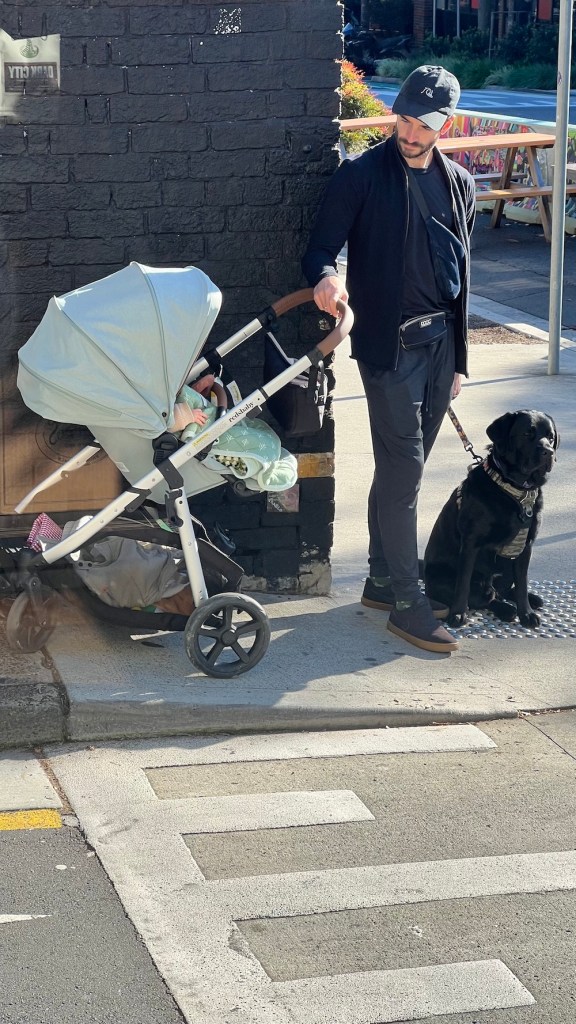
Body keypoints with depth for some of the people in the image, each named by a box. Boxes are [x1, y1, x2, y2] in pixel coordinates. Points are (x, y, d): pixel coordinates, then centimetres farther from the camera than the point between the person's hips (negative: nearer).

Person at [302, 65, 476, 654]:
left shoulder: (458, 184, 11)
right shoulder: (363, 175, -5)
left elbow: (461, 275, 16)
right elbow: (321, 247, -8)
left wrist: (458, 357, 16)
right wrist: (326, 276, -32)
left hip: (440, 341, 6)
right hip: (388, 341, -6)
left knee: (402, 468, 12)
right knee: (403, 469, -8)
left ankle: (383, 581, 23)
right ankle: (406, 602, -3)